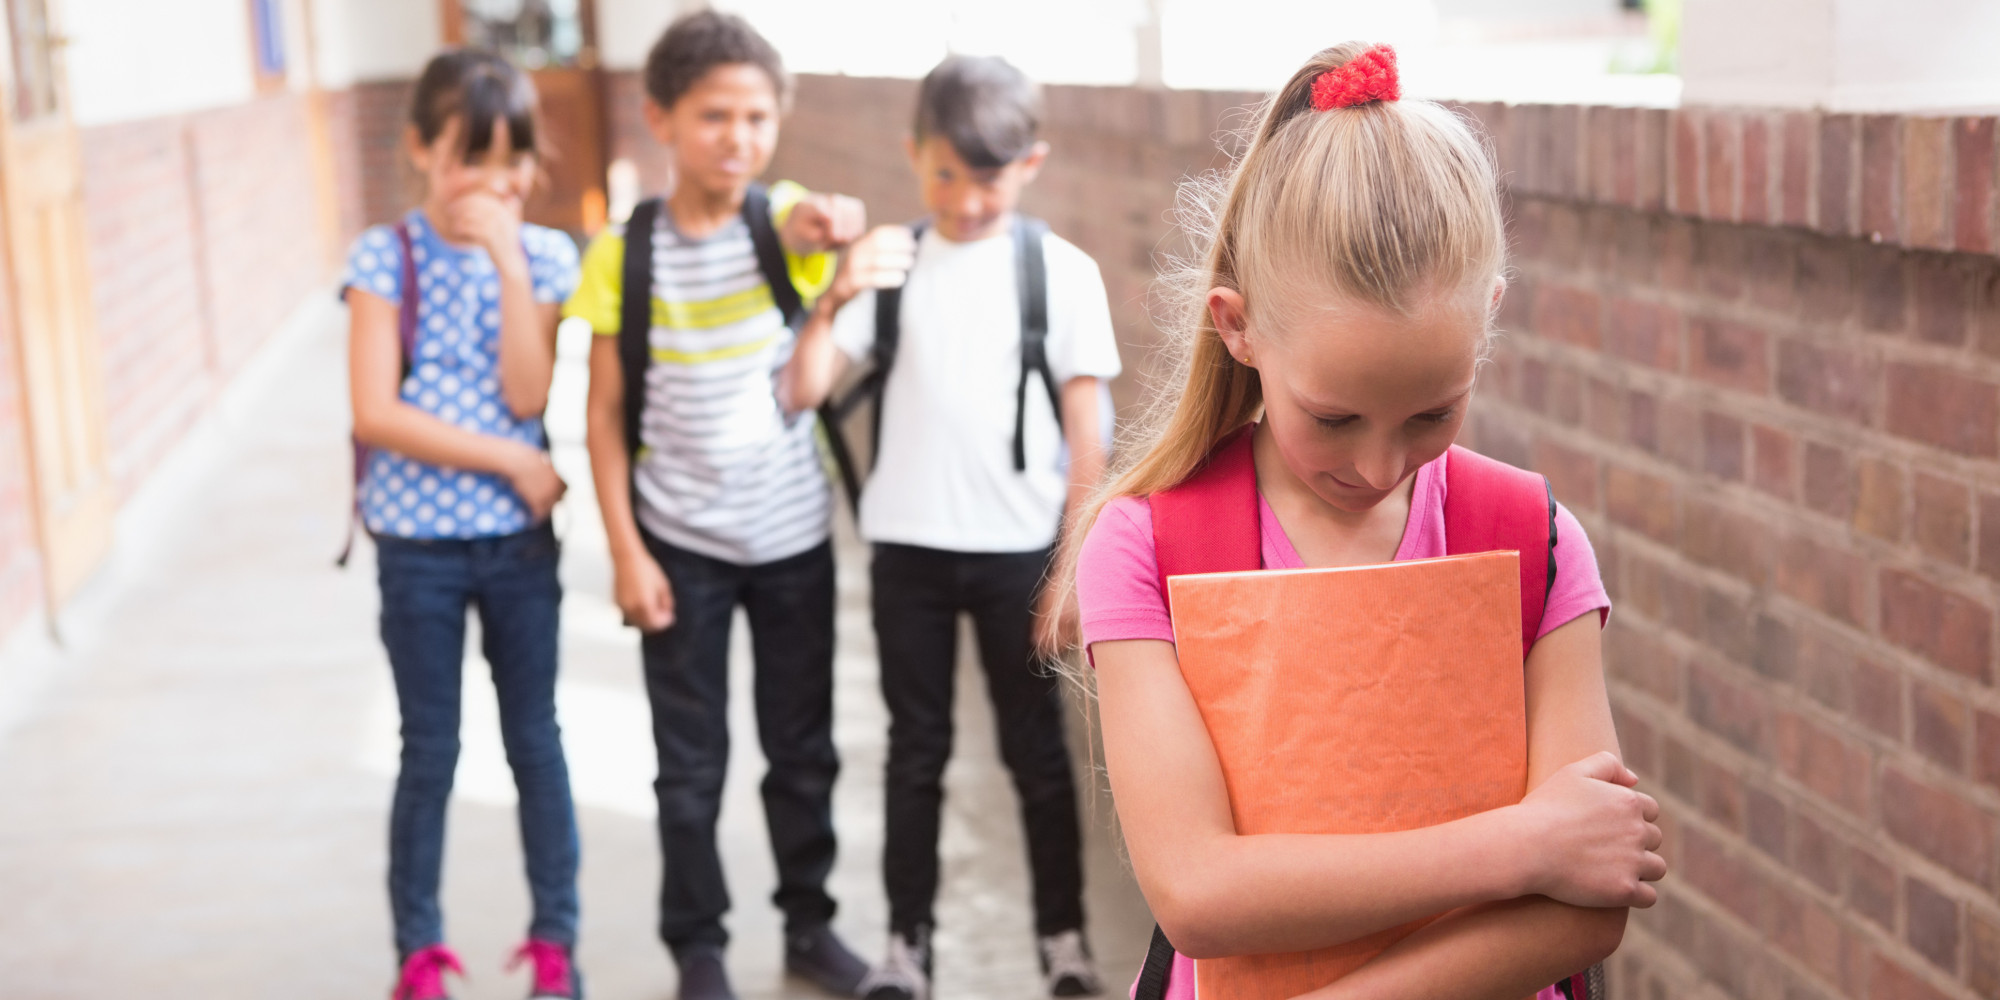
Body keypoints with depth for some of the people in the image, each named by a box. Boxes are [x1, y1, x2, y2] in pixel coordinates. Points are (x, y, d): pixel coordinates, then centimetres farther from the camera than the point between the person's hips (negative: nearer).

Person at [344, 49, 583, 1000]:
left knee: (535, 740, 12)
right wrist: (512, 463, -15)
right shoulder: (384, 256, -7)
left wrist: (508, 262, -18)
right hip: (418, 543, -1)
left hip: (519, 538, 2)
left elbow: (528, 396, -13)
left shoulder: (543, 255, -2)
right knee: (430, 752, 9)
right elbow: (375, 413, -15)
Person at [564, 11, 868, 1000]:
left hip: (794, 537, 1)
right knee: (691, 764, 9)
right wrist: (626, 552, -8)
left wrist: (835, 227, -50)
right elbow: (606, 414, -4)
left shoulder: (789, 220, -5)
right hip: (681, 546, -1)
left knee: (803, 748, 15)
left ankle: (809, 920, 32)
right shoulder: (623, 253, -8)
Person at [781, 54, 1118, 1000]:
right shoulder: (887, 263, -1)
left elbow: (1086, 434, -2)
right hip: (908, 547, 2)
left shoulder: (1062, 270, -5)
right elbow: (802, 391, -6)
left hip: (1020, 551, -1)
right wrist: (834, 298, -22)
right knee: (916, 750, 11)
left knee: (1036, 749, 9)